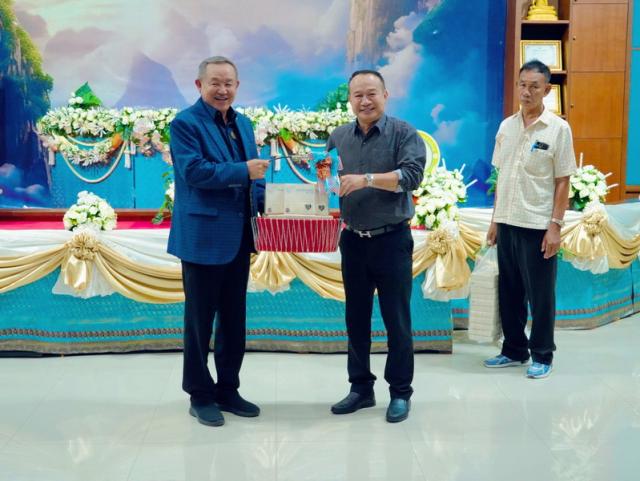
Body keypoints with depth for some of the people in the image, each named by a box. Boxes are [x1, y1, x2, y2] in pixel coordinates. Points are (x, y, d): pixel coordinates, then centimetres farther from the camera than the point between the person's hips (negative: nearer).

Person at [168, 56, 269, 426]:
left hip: (239, 238, 7)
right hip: (204, 236, -7)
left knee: (234, 320, 14)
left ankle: (228, 390, 26)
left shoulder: (243, 124, 14)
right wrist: (243, 170, -22)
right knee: (200, 320, 4)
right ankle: (200, 396, 16)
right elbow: (193, 170, -20)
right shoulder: (185, 124, -8)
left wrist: (264, 203, 0)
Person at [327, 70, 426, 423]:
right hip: (352, 240, 4)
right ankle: (360, 387, 23)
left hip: (391, 240, -4)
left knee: (396, 318, 3)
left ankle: (400, 392, 15)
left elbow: (412, 175, -19)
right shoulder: (338, 138, 7)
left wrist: (367, 179, -29)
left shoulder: (404, 134, -5)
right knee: (356, 317, 11)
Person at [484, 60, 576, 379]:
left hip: (538, 225, -5)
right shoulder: (506, 126, 7)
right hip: (507, 223, 5)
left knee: (540, 294, 3)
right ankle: (514, 350, 25)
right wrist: (495, 219, 11)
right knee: (509, 292, 12)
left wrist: (555, 225, -12)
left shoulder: (558, 129, -6)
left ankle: (542, 355, 16)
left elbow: (562, 182, -6)